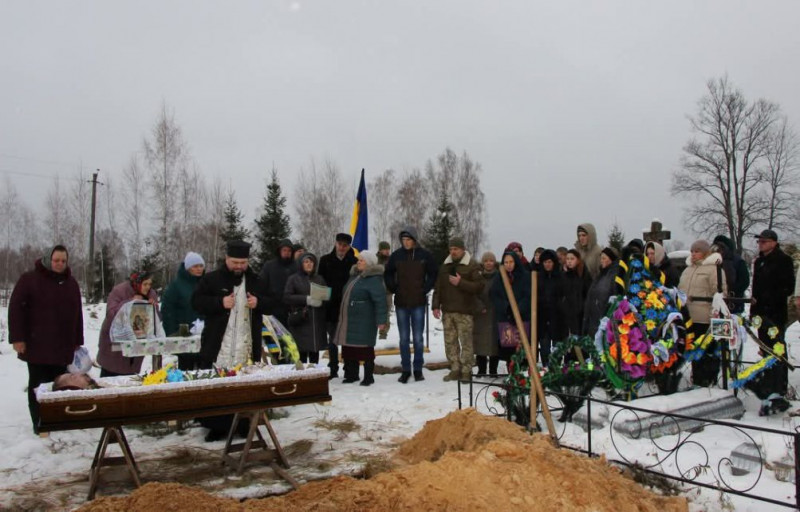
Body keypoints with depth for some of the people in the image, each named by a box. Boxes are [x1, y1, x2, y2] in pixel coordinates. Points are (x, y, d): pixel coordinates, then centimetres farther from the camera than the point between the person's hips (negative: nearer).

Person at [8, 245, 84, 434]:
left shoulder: (71, 283, 10)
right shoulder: (29, 279, -4)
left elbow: (77, 313, 12)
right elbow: (15, 308, -8)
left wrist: (78, 341, 10)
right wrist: (17, 338, -12)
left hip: (62, 346, 4)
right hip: (37, 345, -4)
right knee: (38, 385, 4)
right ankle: (39, 423, 12)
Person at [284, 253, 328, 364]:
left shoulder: (319, 279, 16)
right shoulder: (293, 278, 4)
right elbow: (287, 297, -5)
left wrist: (321, 300, -9)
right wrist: (306, 299, -15)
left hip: (317, 321, 4)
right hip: (300, 321, -3)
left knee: (315, 352, 6)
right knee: (302, 352, -6)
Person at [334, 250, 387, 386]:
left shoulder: (374, 279, -14)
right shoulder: (355, 276, 15)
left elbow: (380, 300, -19)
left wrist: (381, 319, -22)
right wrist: (342, 316, 26)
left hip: (364, 322, -9)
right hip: (349, 320, 9)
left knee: (366, 348, -1)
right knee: (349, 348, 14)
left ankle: (368, 377, 9)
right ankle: (352, 374, 27)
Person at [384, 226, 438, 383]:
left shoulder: (425, 255, -3)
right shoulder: (396, 255, 1)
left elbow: (433, 274, 6)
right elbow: (388, 274, 14)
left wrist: (425, 289, -2)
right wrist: (393, 289, 4)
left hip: (418, 302, -1)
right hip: (401, 303, 2)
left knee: (418, 338, 5)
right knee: (404, 338, 7)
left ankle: (418, 369, 16)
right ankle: (406, 369, 16)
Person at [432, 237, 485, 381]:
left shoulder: (472, 266, -2)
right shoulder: (445, 266, 14)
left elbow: (479, 286, -12)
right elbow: (438, 287, 15)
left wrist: (460, 283, -18)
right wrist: (436, 305, 8)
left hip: (464, 311, -5)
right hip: (447, 311, 6)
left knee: (466, 342, -4)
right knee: (450, 342, 8)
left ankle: (466, 371, 4)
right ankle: (455, 369, 17)